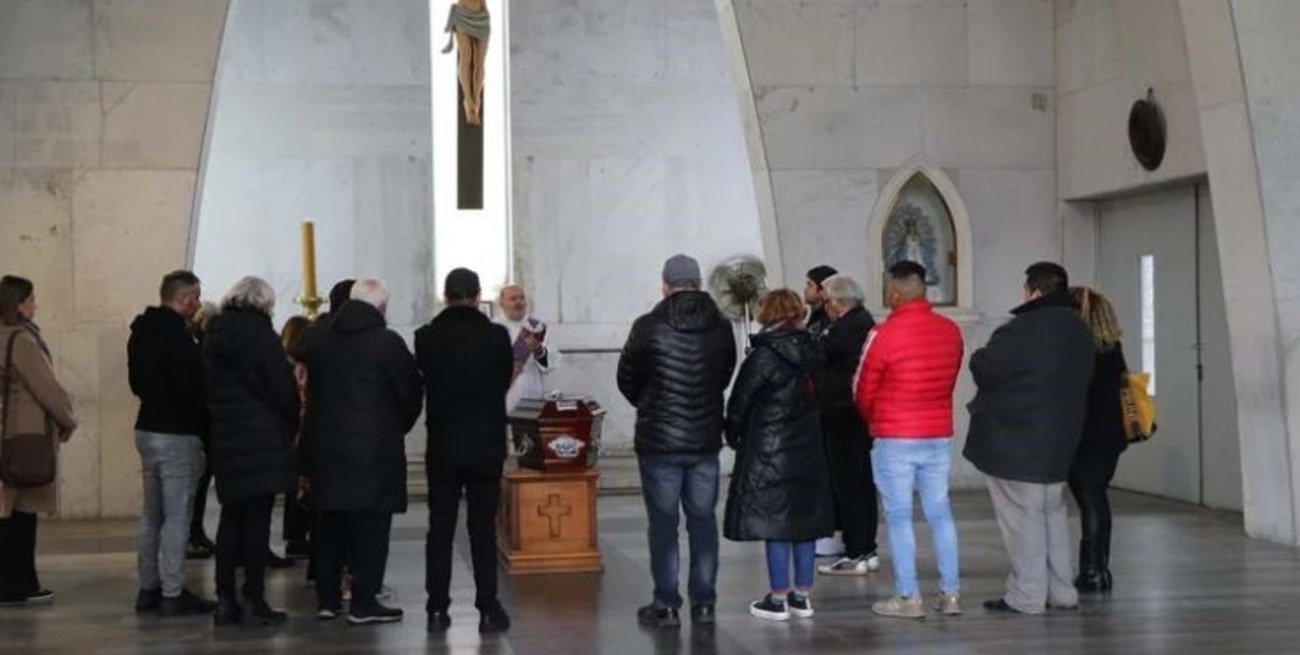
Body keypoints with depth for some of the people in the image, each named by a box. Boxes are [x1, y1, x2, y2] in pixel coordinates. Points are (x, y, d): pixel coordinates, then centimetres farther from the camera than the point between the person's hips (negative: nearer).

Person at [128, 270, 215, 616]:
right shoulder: (179, 336, -17)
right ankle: (172, 594, -3)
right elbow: (193, 389, -18)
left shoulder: (142, 332, 11)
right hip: (177, 434, -9)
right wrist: (205, 430, -9)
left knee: (152, 515, 15)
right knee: (177, 517, -5)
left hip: (147, 429, 9)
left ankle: (148, 588, 20)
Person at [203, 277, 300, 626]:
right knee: (258, 518, -2)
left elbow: (206, 388, 11)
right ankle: (254, 598, -2)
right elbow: (283, 388, -10)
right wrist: (290, 428, 4)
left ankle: (225, 599, 12)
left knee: (231, 516, 12)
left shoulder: (214, 336, 10)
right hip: (262, 438, -6)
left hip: (224, 439, 6)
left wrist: (216, 427, 15)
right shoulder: (260, 335, -9)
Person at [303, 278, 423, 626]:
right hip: (375, 447, -5)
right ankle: (364, 602, 1)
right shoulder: (387, 342, -10)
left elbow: (311, 388, 10)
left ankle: (327, 598, 17)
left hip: (327, 444, 6)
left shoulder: (318, 340, 6)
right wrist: (398, 428, 10)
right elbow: (410, 393, -7)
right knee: (371, 523, 0)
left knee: (330, 522, 12)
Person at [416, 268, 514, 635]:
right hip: (486, 446, -1)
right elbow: (505, 383, 5)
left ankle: (437, 609, 9)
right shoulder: (496, 337, -8)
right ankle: (488, 610, 4)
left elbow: (423, 387, 4)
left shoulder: (426, 338, -6)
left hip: (442, 448, 1)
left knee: (440, 529, 8)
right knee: (483, 529, 4)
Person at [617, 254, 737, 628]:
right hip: (706, 439, 3)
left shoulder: (648, 327, -11)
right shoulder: (721, 327, 0)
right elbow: (725, 376, 8)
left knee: (663, 523, 3)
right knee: (703, 520, 11)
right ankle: (704, 603, 14)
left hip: (659, 441, -3)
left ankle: (666, 605, 6)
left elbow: (626, 379, 0)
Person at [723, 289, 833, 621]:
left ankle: (778, 599, 3)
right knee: (805, 518, 11)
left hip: (769, 448, -6)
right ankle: (802, 595, 17)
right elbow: (816, 393, 7)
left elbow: (740, 403, -8)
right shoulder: (810, 352, 4)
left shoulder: (763, 356, -13)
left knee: (774, 521, -1)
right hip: (808, 446, 6)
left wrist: (734, 436, 6)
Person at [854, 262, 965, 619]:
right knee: (940, 514, 11)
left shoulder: (884, 334, -13)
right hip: (939, 435, 5)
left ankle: (908, 598, 3)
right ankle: (951, 593, 14)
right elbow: (949, 381, 8)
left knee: (899, 517, 2)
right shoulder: (951, 331, 1)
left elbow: (863, 391, -4)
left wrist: (875, 421, 16)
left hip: (895, 439, -5)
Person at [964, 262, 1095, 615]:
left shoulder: (1021, 331, -20)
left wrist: (980, 356, 2)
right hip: (1059, 440, 8)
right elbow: (1079, 380, 15)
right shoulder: (1080, 331, 9)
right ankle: (1061, 592, 21)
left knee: (1022, 515, -2)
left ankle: (1027, 595, 2)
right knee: (1053, 512, 17)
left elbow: (985, 369, -18)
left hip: (1015, 442, -8)